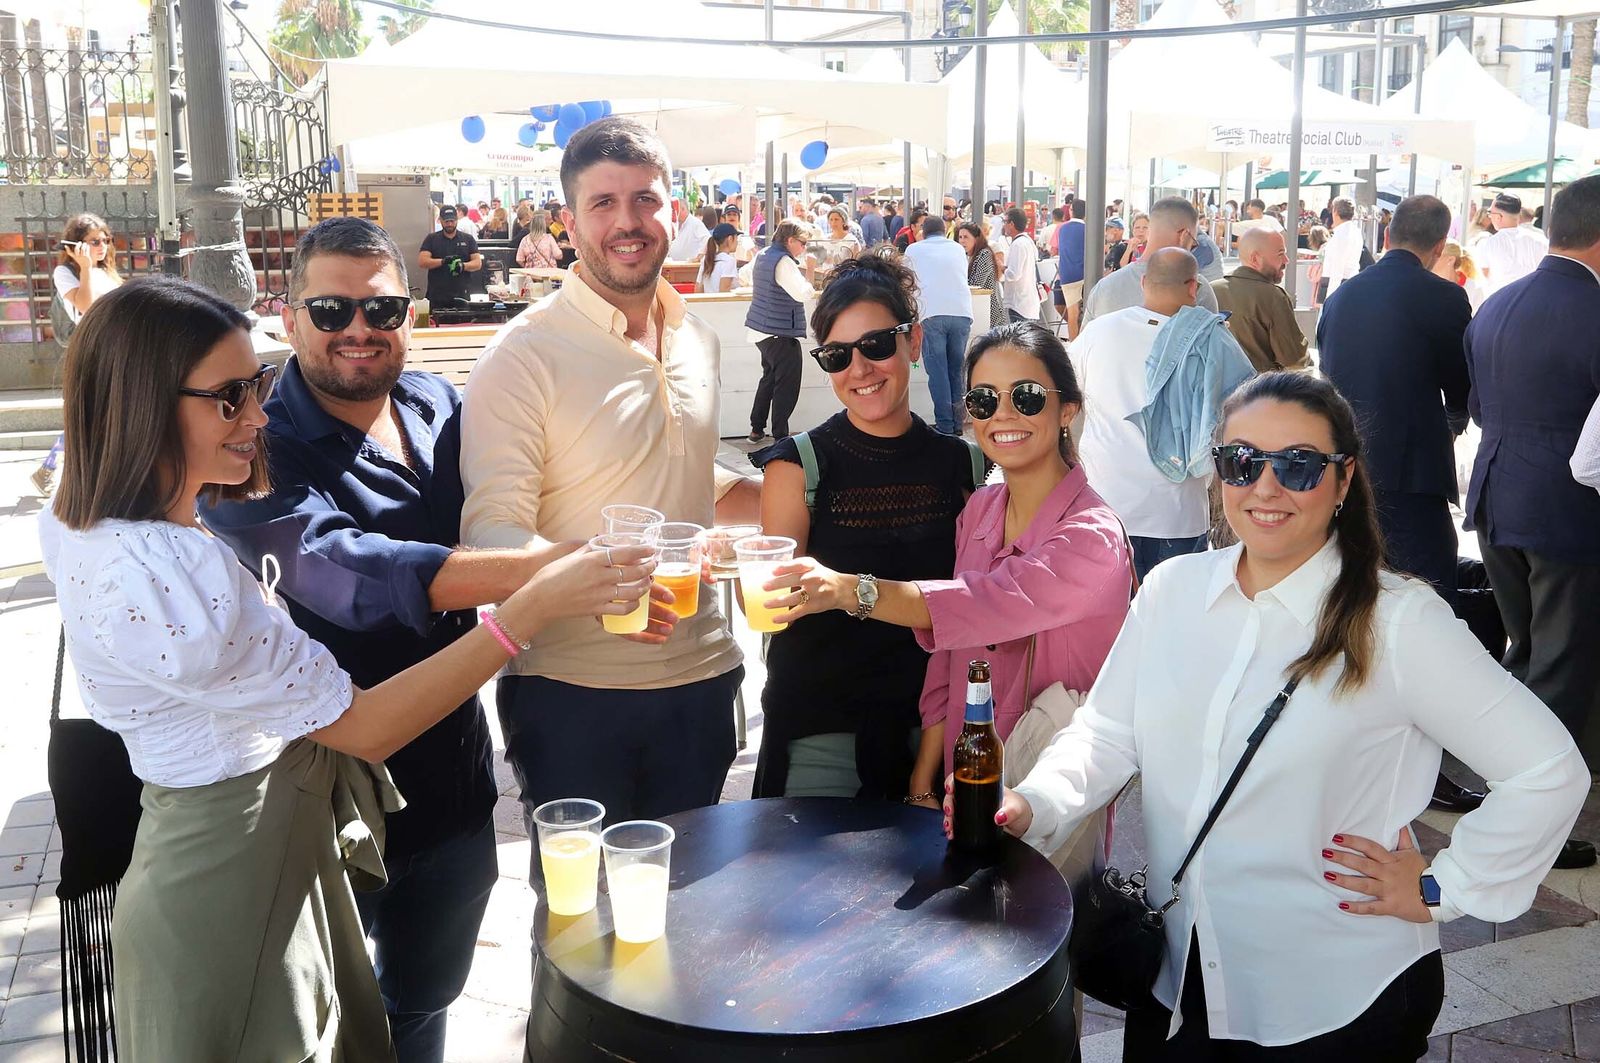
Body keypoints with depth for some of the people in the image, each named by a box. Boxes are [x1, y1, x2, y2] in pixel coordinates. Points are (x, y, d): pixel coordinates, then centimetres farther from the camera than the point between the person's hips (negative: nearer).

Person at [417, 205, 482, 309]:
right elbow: (422, 261, -1)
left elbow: (478, 263, 6)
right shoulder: (431, 239, 10)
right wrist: (443, 261, -16)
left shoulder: (468, 239, 13)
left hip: (462, 296, 1)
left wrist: (463, 266, -15)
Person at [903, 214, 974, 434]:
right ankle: (957, 423, 13)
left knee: (937, 371, -1)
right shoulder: (958, 248, 23)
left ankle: (945, 425, -4)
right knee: (957, 370, 11)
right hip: (962, 313, 3)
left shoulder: (914, 249, 16)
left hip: (931, 314, -2)